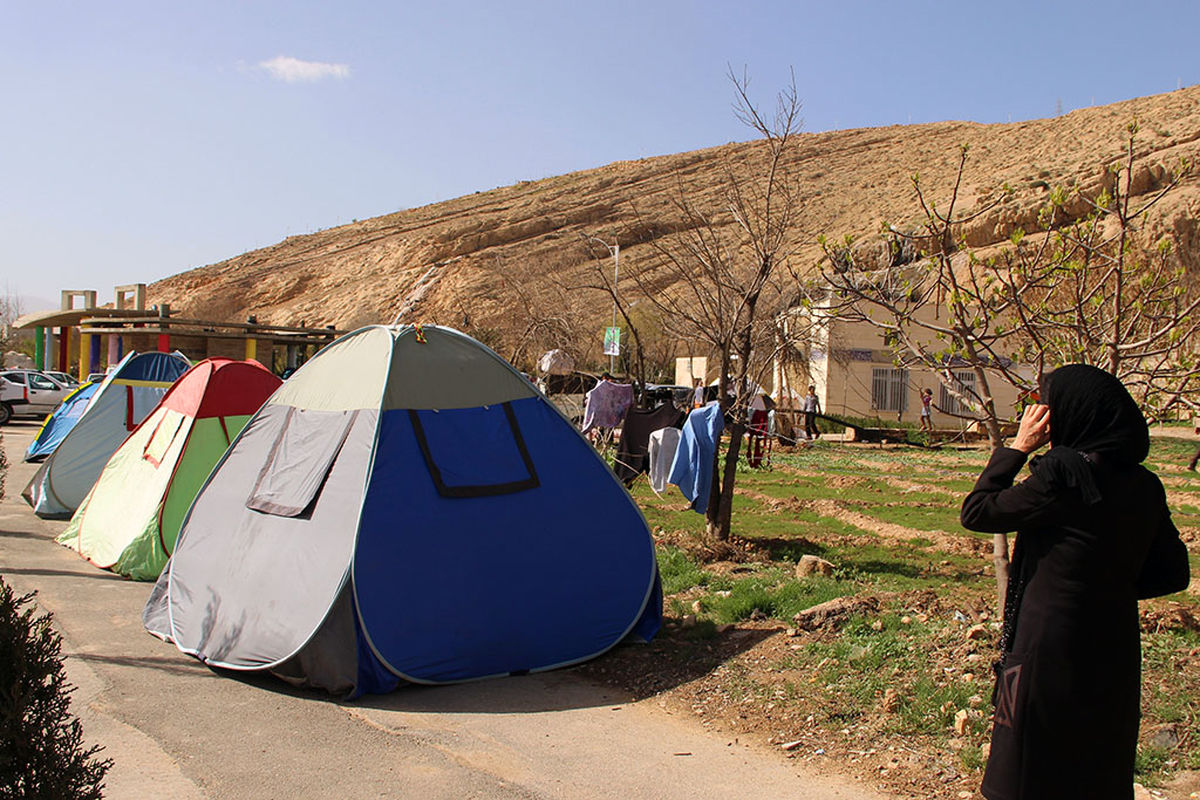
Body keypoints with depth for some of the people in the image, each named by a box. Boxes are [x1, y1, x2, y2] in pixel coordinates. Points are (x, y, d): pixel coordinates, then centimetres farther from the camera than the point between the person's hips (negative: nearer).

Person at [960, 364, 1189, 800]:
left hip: (1052, 649, -7)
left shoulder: (1064, 473, -20)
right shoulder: (1145, 485, 2)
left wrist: (1018, 447, -6)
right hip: (1115, 651, 7)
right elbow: (1172, 573, 9)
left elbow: (975, 512, -12)